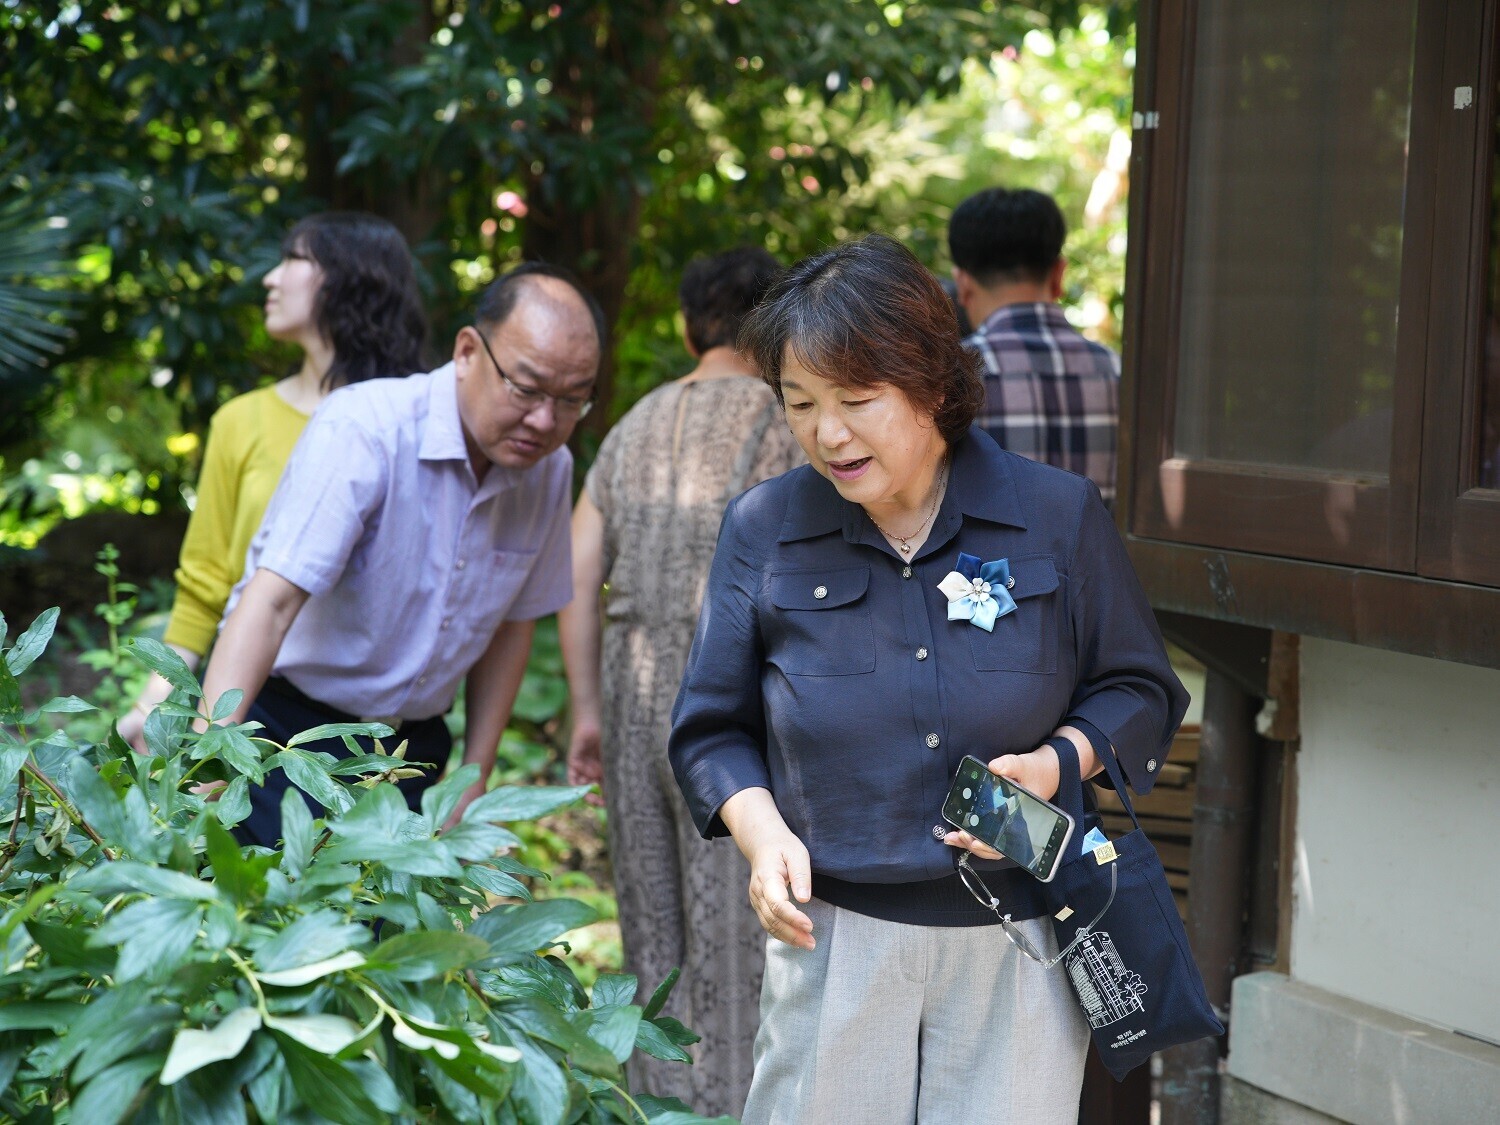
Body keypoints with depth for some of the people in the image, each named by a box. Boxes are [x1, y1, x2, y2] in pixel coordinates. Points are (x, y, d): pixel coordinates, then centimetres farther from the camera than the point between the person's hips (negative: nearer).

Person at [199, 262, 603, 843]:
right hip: (286, 726, -5)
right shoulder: (360, 431, -22)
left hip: (413, 748, 5)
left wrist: (474, 781, 8)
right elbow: (271, 601, -31)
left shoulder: (550, 470, -2)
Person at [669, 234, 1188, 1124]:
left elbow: (1141, 693, 7)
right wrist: (763, 832, -10)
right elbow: (714, 730, 9)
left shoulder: (1060, 516, -2)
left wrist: (1054, 765, -12)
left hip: (1018, 948, -1)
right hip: (833, 941, 1)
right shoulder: (764, 531, 2)